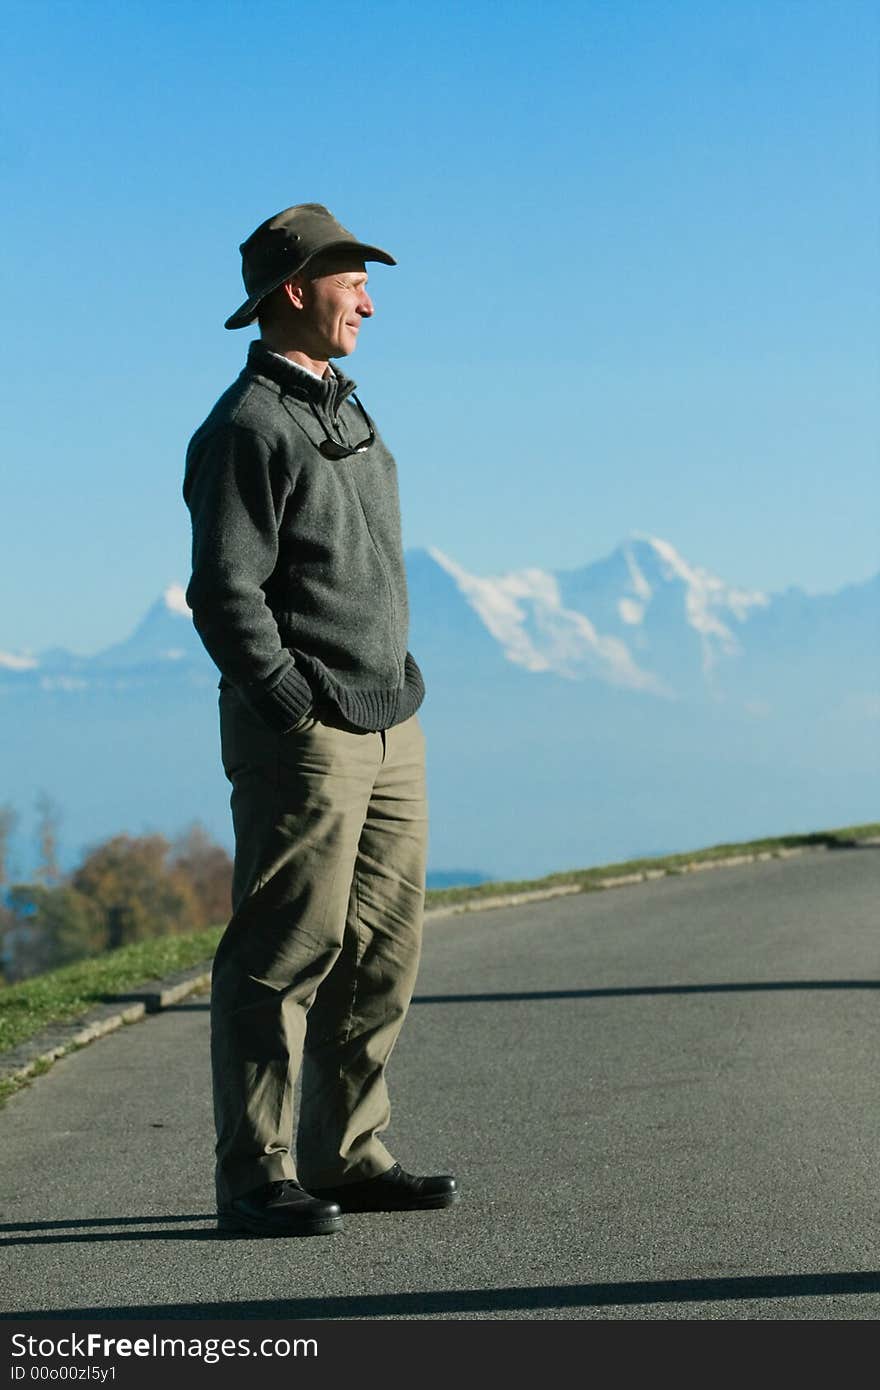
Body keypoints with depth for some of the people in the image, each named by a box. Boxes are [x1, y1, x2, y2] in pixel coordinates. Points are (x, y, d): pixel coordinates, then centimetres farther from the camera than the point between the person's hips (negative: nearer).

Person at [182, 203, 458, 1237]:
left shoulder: (343, 409, 19)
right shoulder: (247, 426, -10)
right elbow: (225, 594, -16)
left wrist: (396, 689, 18)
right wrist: (299, 708, -17)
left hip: (390, 732, 9)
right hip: (303, 738, -9)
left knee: (382, 952, 9)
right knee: (285, 953, -7)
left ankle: (347, 1154, 17)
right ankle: (256, 1179, -2)